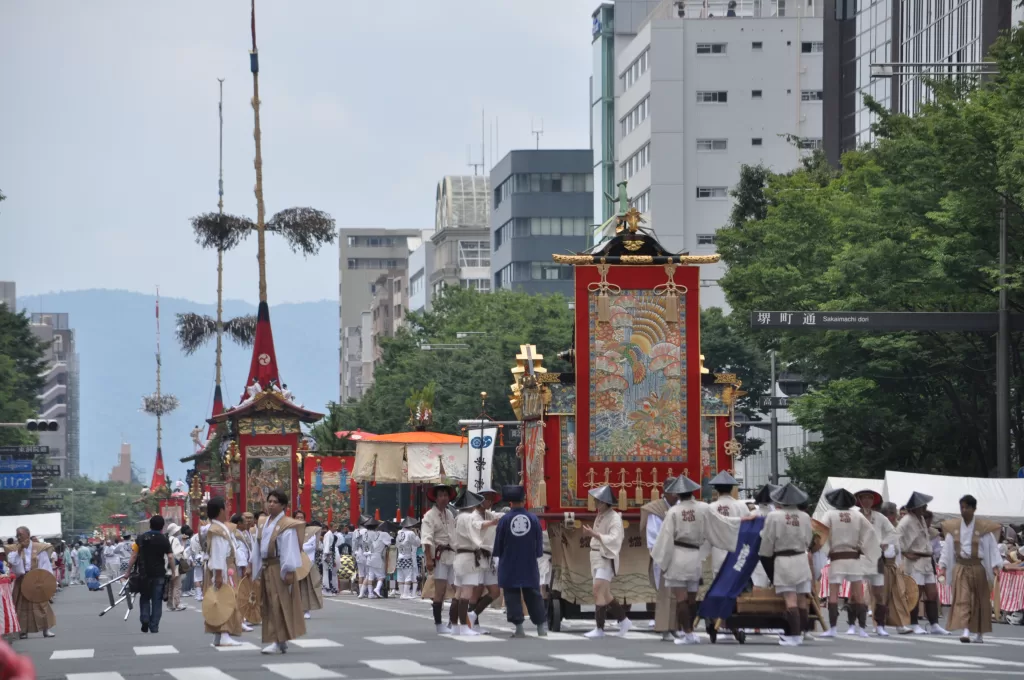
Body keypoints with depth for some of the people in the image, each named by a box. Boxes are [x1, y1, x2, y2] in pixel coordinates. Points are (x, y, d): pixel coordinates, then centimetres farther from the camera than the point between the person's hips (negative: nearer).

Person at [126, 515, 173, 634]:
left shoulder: (141, 539, 1)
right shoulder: (164, 540, -2)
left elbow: (134, 556, -3)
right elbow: (170, 557, -7)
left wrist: (128, 571, 3)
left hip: (144, 574, 1)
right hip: (159, 574, -1)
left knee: (144, 598, 16)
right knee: (157, 600, 4)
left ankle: (144, 619, -2)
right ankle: (154, 627, 1)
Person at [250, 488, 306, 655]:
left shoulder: (287, 526, -10)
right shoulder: (264, 525, 14)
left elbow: (289, 549, -14)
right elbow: (259, 548, 17)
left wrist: (289, 571, -18)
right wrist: (256, 567, 16)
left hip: (279, 569, -8)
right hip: (266, 568, 8)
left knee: (279, 604, -9)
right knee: (269, 605, 9)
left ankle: (280, 642, -9)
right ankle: (280, 641, 16)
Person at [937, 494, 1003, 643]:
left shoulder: (983, 527, -6)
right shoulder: (953, 527, 2)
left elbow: (992, 548, -5)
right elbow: (948, 548, 7)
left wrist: (995, 566, -14)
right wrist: (943, 566, 3)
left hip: (977, 567, -1)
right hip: (960, 568, 1)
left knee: (979, 601, 9)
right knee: (962, 600, -12)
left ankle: (980, 633, 23)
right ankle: (965, 631, -19)